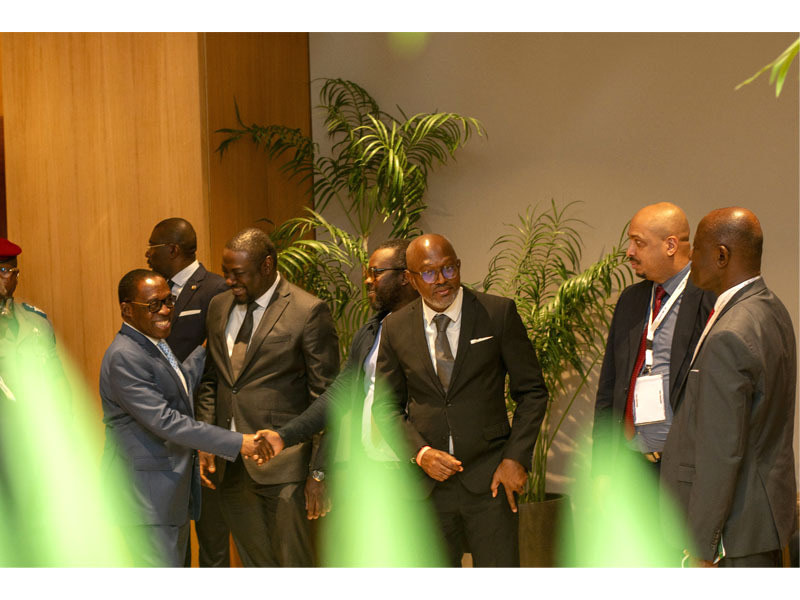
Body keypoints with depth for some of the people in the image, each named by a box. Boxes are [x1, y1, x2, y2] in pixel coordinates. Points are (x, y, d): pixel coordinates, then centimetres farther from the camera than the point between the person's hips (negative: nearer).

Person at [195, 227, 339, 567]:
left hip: (281, 464, -6)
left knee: (292, 563, -2)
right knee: (254, 564, 11)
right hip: (230, 464, 6)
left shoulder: (309, 312, -8)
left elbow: (326, 398, -8)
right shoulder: (219, 306, 11)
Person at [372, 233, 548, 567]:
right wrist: (420, 453, -7)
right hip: (428, 483, 2)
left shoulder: (499, 313, -1)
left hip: (489, 479, -2)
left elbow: (532, 391, 3)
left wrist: (517, 458, -7)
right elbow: (386, 406, 10)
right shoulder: (396, 328, 5)